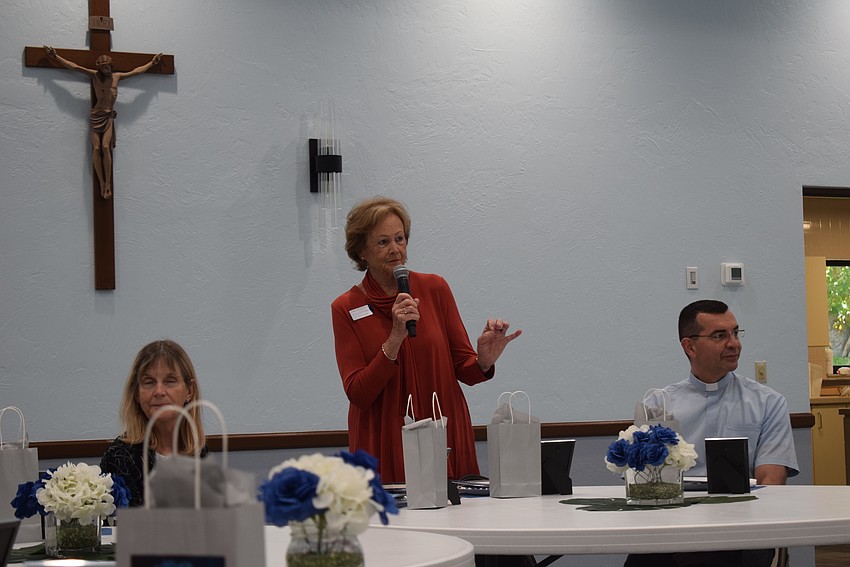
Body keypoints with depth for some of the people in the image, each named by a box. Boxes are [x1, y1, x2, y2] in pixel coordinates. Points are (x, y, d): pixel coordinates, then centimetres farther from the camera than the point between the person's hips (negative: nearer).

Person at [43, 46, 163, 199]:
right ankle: (102, 183, -11)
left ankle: (108, 183, -16)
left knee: (105, 147, -19)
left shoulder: (117, 77, 11)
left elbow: (136, 71, 21)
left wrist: (152, 63, 26)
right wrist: (56, 57, -1)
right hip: (96, 116, 0)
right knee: (96, 148, -14)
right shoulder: (95, 75, 4)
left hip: (109, 116, 0)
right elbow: (75, 67, 2)